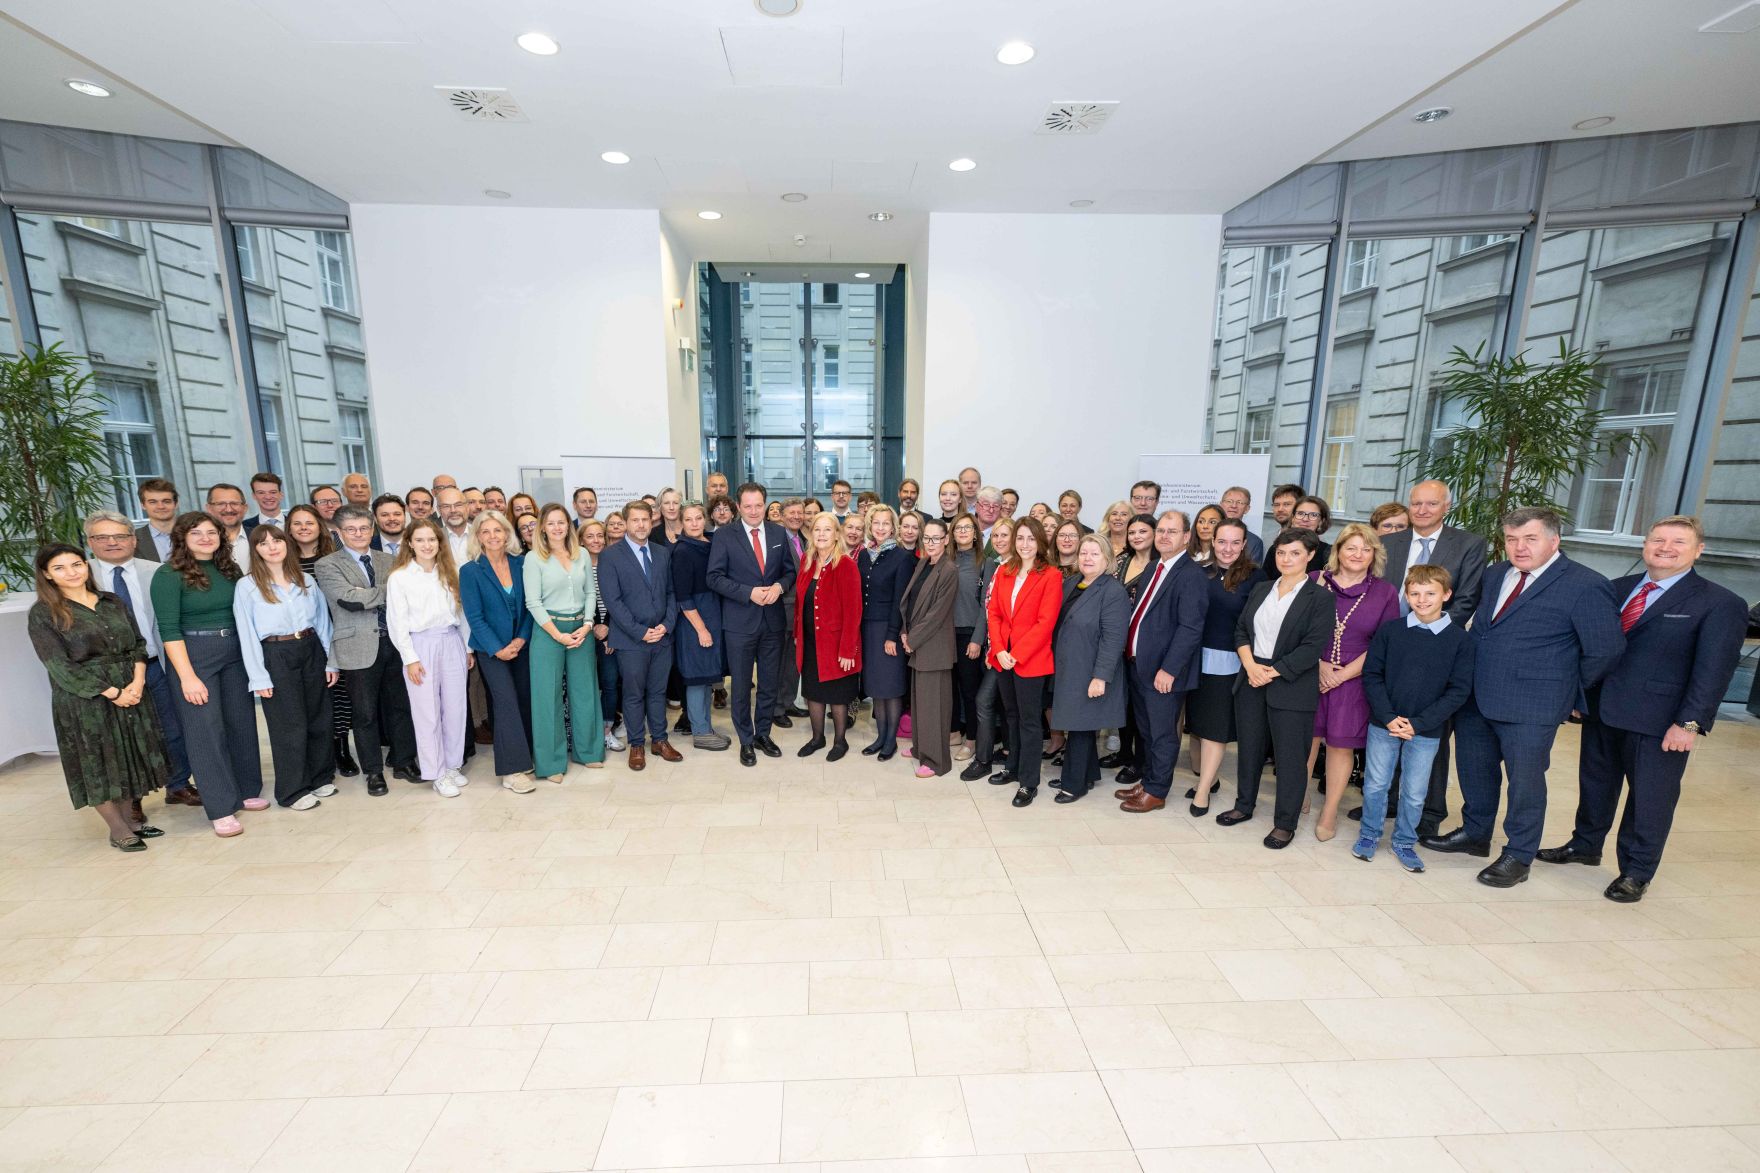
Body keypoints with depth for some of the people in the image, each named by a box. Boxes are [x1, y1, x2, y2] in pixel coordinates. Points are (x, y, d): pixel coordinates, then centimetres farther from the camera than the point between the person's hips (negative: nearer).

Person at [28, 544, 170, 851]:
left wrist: (138, 682, -10)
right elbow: (59, 666, -11)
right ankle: (119, 831, 17)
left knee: (132, 759, 10)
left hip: (131, 692, 4)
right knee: (98, 764, 5)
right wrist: (112, 693, -15)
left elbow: (138, 644, 6)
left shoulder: (113, 602, 8)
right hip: (84, 700, -4)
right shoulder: (43, 614, -5)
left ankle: (132, 818, 24)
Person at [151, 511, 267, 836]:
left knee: (241, 722, 10)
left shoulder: (230, 569, 6)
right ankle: (221, 809, 8)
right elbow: (168, 629, -12)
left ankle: (246, 791, 25)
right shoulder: (169, 575, -8)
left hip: (235, 652, 5)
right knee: (205, 729, 1)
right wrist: (187, 676, -16)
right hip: (193, 655, -5)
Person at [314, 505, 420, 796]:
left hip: (395, 642, 3)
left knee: (400, 706, 12)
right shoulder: (327, 565, 0)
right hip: (359, 647, -3)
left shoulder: (389, 560, 11)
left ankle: (404, 762, 26)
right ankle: (373, 771, 22)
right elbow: (348, 599, -16)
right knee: (365, 713, 8)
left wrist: (367, 595, -10)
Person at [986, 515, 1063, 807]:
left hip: (1031, 659, -5)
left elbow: (1046, 622, -14)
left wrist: (1016, 653, -17)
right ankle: (1014, 768, 33)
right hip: (1003, 657, 5)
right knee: (1012, 716, 18)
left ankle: (1028, 781, 16)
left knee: (1030, 721, 4)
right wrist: (999, 650, -8)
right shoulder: (1004, 572, 8)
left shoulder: (1051, 576, -9)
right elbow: (994, 613, 5)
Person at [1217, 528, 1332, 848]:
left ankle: (1285, 823, 18)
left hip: (1291, 687, -5)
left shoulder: (1320, 598, -6)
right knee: (1249, 747, 14)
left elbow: (1313, 646, -13)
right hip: (1251, 680, 5)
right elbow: (1241, 630, 8)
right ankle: (1244, 805, 31)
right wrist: (1250, 665, -8)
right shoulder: (1260, 590, 11)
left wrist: (1273, 673, -16)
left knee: (1290, 756, 4)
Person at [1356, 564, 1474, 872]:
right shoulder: (1389, 630, -5)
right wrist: (1389, 718, -12)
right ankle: (1369, 834, 29)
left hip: (1426, 731, 0)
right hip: (1383, 724, 0)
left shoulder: (1459, 638, -5)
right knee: (1375, 784, 10)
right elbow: (1371, 675, -2)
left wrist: (1418, 724, -13)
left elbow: (1459, 690, -5)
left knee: (1414, 793, 11)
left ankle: (1404, 842, 31)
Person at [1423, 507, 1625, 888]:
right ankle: (1475, 834, 36)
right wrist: (1468, 675, 9)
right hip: (1475, 697, 6)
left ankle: (1518, 857, 23)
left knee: (1525, 781, 6)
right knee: (1474, 770, 17)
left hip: (1531, 707, -6)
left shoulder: (1586, 586, -10)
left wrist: (1569, 690, 0)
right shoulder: (1494, 575, 9)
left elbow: (1606, 649, -8)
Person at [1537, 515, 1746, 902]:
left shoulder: (1721, 604, -6)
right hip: (1601, 709, 4)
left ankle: (1636, 872, 22)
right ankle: (1585, 845, 34)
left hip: (1658, 721, -4)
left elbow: (1713, 670, -11)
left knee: (1650, 796, 7)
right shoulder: (1618, 588, 7)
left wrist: (1690, 723, -17)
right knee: (1595, 783, 17)